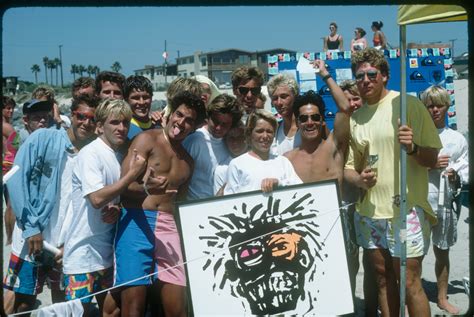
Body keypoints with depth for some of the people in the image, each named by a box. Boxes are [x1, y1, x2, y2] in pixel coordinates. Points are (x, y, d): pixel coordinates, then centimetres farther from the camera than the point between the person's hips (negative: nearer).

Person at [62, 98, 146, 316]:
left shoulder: (120, 156, 7)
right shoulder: (90, 154, -15)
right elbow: (97, 199, -26)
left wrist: (117, 210, -7)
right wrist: (132, 173, -21)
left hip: (107, 248, 7)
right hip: (83, 250, -7)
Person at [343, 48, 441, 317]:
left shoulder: (408, 104, -5)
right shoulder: (355, 118, 9)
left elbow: (432, 159, -6)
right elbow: (349, 167, 14)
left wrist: (413, 147, -27)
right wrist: (359, 179, -8)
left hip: (406, 209, -5)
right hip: (369, 211, 5)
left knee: (410, 282, -1)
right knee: (384, 279, 15)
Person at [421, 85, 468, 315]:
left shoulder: (457, 139, 8)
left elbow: (466, 170, 9)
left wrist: (456, 175, -11)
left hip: (445, 203, 3)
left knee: (442, 252, 16)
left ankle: (442, 298, 33)